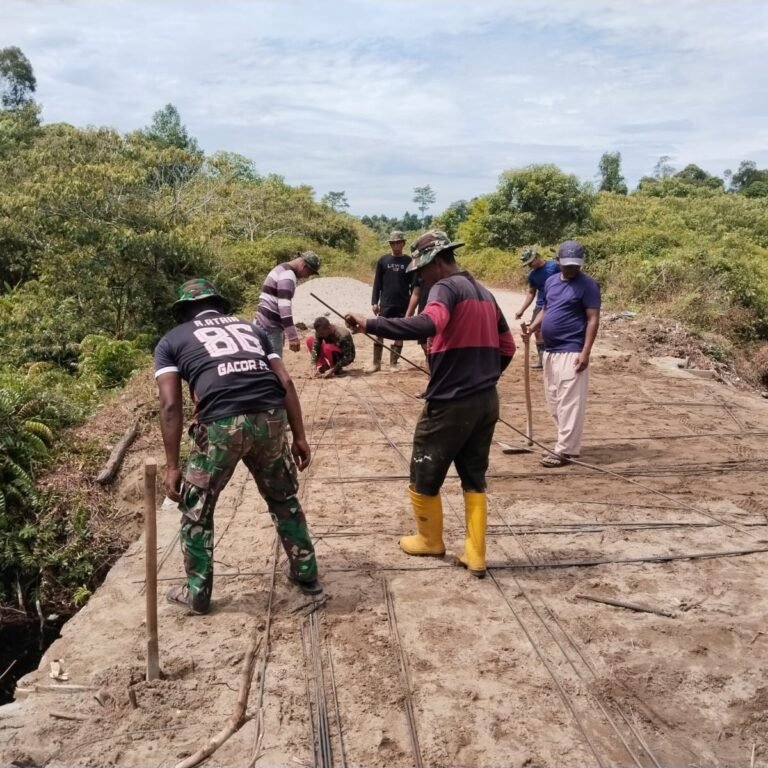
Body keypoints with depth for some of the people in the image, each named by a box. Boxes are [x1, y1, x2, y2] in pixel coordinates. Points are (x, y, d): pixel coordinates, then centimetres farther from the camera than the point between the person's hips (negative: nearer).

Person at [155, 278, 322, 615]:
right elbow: (286, 383, 17)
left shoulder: (171, 341, 19)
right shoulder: (251, 328, 28)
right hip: (271, 418, 3)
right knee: (283, 499, 26)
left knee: (196, 509, 20)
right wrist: (300, 437, 19)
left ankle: (197, 593, 30)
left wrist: (172, 465, 8)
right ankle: (306, 574, 37)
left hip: (220, 424, -3)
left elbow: (170, 405, 6)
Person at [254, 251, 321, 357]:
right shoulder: (288, 275, -16)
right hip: (269, 327, -10)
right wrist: (293, 337, -28)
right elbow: (284, 307, -25)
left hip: (266, 325, 10)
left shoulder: (282, 270, 17)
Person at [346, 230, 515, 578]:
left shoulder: (447, 287, -12)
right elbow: (507, 347, 19)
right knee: (474, 479, 15)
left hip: (450, 404, -8)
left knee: (424, 477, 11)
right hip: (486, 402, 8)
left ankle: (430, 541, 28)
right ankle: (475, 556, 15)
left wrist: (370, 324, -32)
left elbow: (427, 325, -34)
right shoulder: (484, 292, 15)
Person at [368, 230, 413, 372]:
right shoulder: (383, 260, 4)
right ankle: (376, 363, 6)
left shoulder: (409, 261, 2)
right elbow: (377, 283, 5)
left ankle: (393, 363, 13)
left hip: (403, 305, 0)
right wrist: (374, 302, -1)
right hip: (385, 304, 0)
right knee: (379, 333, -1)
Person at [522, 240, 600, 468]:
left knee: (569, 402, -7)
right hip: (550, 351, 8)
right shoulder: (551, 281, 14)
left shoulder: (587, 285, -8)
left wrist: (585, 352, -18)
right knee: (554, 401, 13)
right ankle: (567, 444, 24)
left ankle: (565, 450, -3)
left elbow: (593, 319, -11)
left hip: (571, 352, -8)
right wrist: (532, 327, 3)